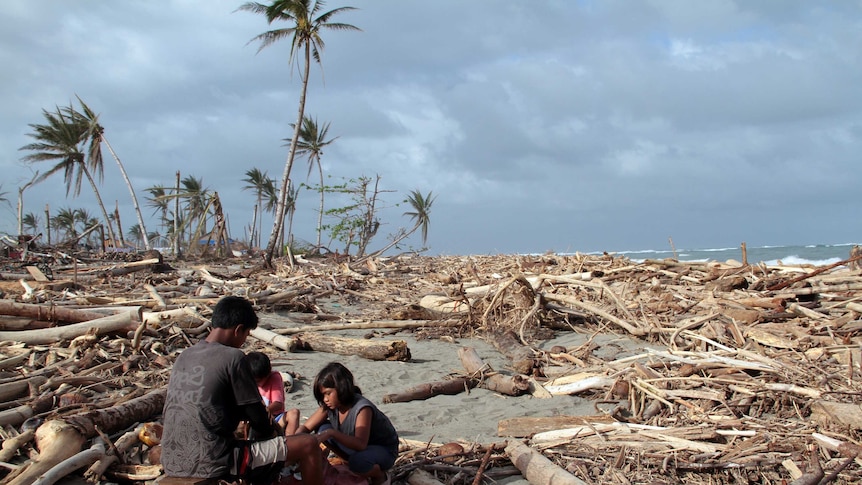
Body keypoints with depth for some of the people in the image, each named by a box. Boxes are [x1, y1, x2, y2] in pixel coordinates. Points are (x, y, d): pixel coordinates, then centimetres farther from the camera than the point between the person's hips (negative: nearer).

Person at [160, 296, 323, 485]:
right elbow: (257, 416, -7)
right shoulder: (233, 357, -12)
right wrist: (272, 431, 15)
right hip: (213, 463, -8)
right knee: (308, 446, -1)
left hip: (172, 464, 8)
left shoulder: (184, 356, 9)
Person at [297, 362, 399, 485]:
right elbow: (305, 427, -8)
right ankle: (352, 463, 4)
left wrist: (331, 433, -52)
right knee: (322, 429, -10)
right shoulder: (329, 405, -10)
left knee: (357, 461, -39)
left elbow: (360, 444, -43)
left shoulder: (362, 408, -31)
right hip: (357, 446, 7)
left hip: (384, 451, -7)